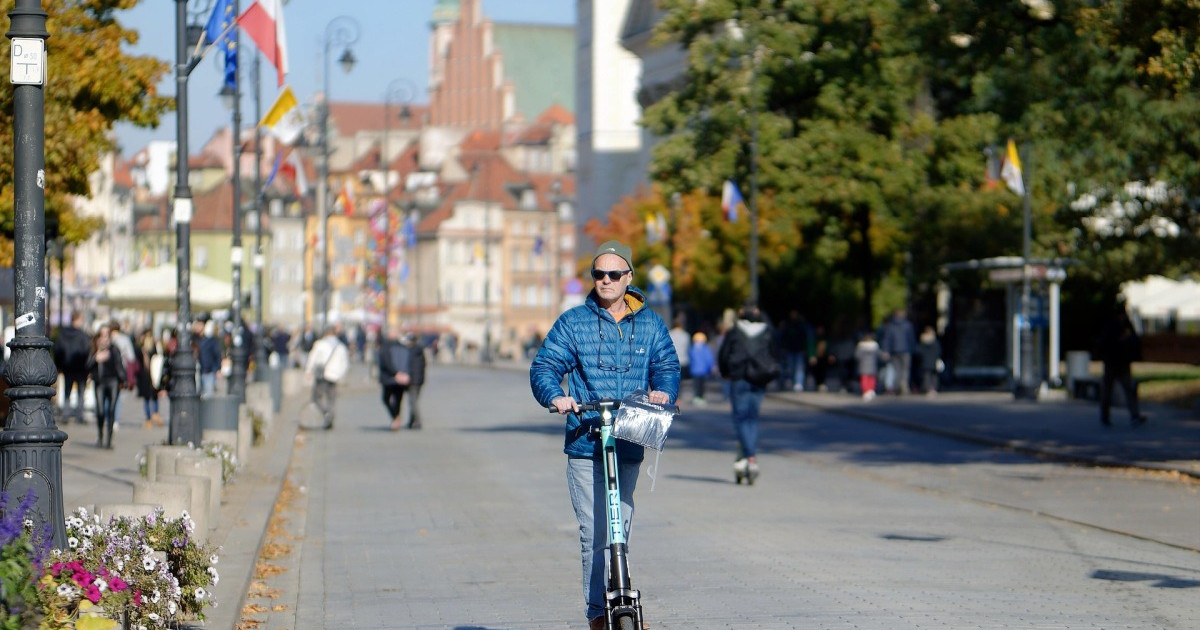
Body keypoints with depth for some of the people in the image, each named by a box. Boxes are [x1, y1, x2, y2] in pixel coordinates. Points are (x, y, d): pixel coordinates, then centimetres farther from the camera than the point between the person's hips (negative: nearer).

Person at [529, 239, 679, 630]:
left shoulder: (650, 324, 11)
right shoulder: (573, 323, 4)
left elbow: (666, 365, 10)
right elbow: (544, 366, 0)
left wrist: (663, 391, -14)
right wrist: (555, 396, -21)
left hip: (630, 445, 3)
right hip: (585, 444, -2)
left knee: (620, 528, 11)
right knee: (595, 534, -8)